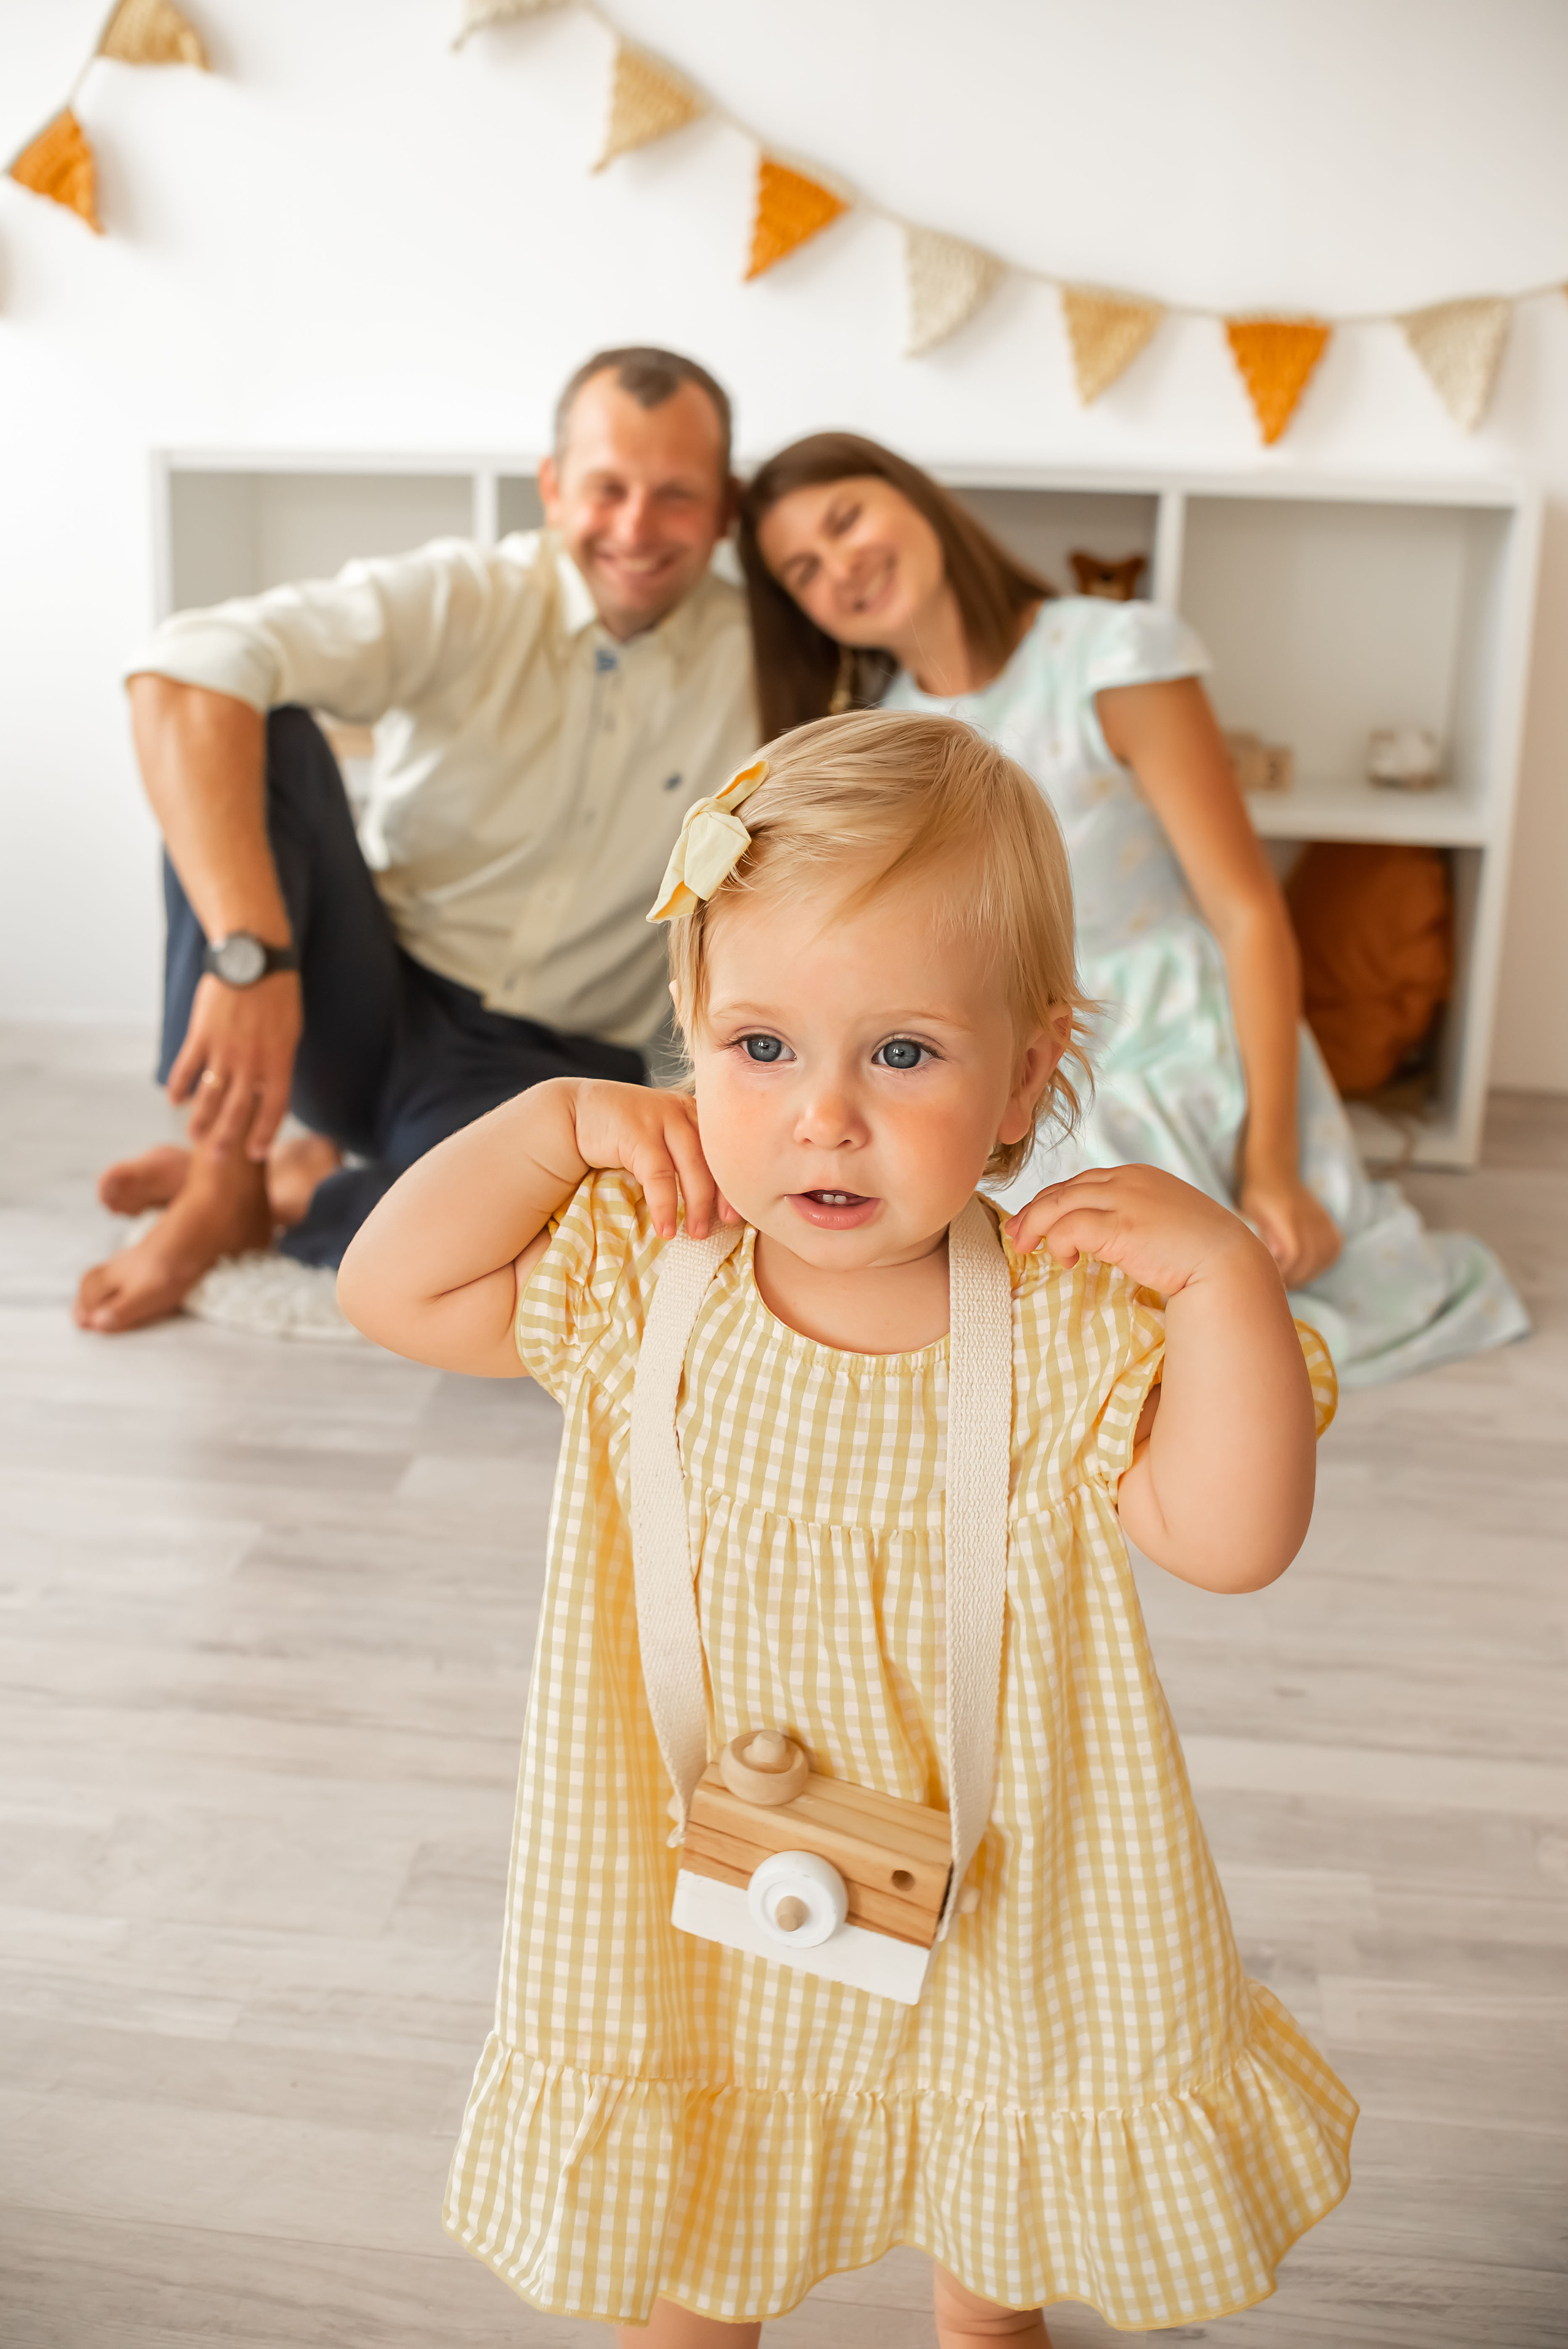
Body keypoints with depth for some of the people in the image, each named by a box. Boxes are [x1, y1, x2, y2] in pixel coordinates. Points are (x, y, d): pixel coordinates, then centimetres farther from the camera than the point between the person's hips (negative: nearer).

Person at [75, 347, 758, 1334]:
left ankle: (300, 1191, -4)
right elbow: (186, 669, -25)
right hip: (367, 1015, 0)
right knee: (261, 726, -24)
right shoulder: (461, 602, -10)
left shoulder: (761, 657, -3)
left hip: (552, 1068, 0)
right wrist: (251, 955, -38)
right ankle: (224, 1176, -17)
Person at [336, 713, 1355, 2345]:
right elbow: (391, 1290, -14)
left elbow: (1230, 1537, -21)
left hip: (987, 1888, 0)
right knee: (683, 2211, 23)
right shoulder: (642, 1281, -16)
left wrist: (1224, 1273, -30)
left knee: (1009, 2177, 27)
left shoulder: (1066, 1325, -20)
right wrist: (559, 1120, -21)